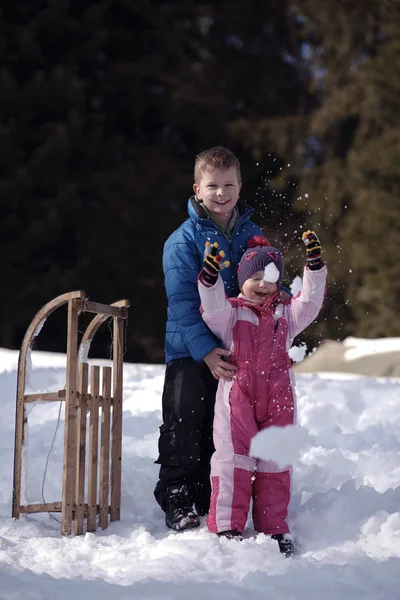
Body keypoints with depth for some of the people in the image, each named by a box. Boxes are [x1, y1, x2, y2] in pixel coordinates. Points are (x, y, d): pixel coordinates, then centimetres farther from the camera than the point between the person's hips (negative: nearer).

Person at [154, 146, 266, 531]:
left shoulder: (252, 236, 6)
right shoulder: (183, 241, -8)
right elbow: (183, 302, -14)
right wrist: (206, 351, -24)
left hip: (237, 349, 4)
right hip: (189, 350, -4)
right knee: (184, 419, -9)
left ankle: (210, 498, 20)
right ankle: (176, 499, 1)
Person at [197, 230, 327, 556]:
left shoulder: (285, 313, 16)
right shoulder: (231, 312, 4)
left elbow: (309, 303, 4)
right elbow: (213, 309, -15)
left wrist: (314, 266, -6)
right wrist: (211, 276, -31)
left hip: (277, 398, 3)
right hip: (238, 396, -3)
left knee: (275, 462, 6)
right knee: (234, 458, -7)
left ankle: (275, 528, 12)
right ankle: (227, 526, -5)